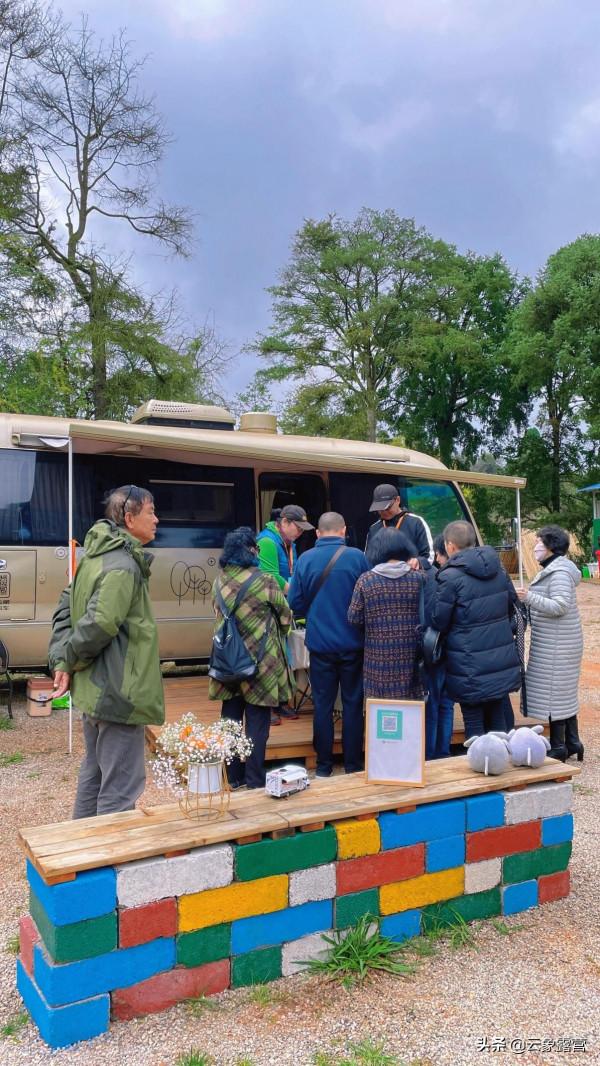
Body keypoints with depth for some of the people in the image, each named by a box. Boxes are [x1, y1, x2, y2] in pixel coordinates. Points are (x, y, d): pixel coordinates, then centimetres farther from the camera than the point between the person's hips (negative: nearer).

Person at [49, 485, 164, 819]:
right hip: (118, 692, -10)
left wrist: (61, 659, 2)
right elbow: (99, 625, -28)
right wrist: (68, 661, -11)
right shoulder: (123, 567, -21)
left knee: (94, 773, 23)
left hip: (95, 690, 10)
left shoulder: (98, 556, 9)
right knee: (121, 786, -1)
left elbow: (66, 607, 12)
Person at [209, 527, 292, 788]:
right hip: (259, 663, -5)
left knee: (231, 718, 14)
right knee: (257, 721, 4)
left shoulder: (219, 582, 0)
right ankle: (255, 781, 10)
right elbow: (285, 617, -2)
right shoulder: (264, 582, -14)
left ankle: (232, 777, 24)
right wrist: (274, 637, 18)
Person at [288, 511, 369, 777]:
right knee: (352, 703, 10)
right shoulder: (357, 557, -8)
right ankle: (353, 765, 18)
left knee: (322, 704, 10)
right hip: (352, 643, 0)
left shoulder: (305, 559, -4)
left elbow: (295, 604, -1)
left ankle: (323, 766, 17)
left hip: (319, 643, 1)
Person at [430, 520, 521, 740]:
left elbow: (438, 622, -12)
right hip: (502, 663, 6)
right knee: (497, 721, 18)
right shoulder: (498, 569, 3)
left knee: (474, 726, 6)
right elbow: (512, 605, 14)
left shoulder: (450, 577, -17)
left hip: (470, 669, -6)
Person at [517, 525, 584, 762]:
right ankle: (572, 742, 23)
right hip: (553, 642, 11)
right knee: (564, 693, 15)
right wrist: (528, 599, 14)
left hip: (556, 645, -11)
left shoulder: (560, 572, -17)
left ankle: (558, 746, 5)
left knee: (553, 691, -3)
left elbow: (560, 605, -25)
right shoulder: (552, 569, 15)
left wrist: (530, 598, -29)